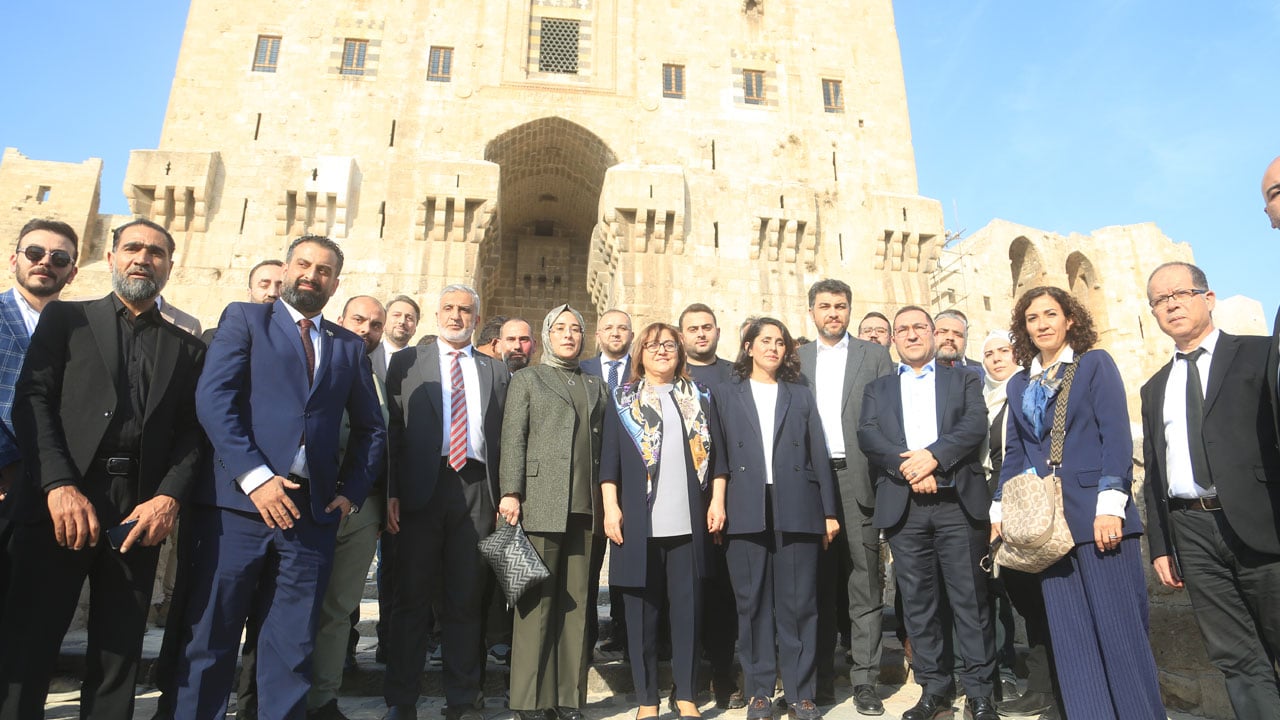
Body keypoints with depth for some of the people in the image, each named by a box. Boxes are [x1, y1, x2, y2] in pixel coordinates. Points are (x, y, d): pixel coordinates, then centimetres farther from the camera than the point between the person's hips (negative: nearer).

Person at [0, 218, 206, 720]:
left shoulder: (187, 350, 15)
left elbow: (192, 433, 8)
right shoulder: (65, 318, 12)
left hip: (140, 512, 2)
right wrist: (59, 485, -14)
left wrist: (169, 498, -9)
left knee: (119, 653, 7)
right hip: (59, 505, -1)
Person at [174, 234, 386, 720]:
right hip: (238, 501, -2)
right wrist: (253, 476, -16)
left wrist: (351, 491, 4)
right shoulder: (245, 319, 8)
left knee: (292, 649, 8)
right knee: (210, 639, 5)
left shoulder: (349, 346, 16)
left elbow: (371, 429, 17)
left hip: (312, 511, 3)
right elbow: (214, 398, -6)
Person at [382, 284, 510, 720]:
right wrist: (391, 492, -6)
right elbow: (392, 428, 2)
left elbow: (503, 437, 9)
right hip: (421, 488, -1)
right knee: (412, 596, 6)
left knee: (467, 599, 8)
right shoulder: (407, 362, 10)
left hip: (477, 490, 2)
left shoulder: (496, 371, 14)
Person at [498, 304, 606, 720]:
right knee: (537, 601, -2)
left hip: (585, 507, 4)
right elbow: (513, 439, 1)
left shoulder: (596, 386, 20)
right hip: (541, 503, -3)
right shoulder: (527, 379, 11)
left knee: (576, 603, 5)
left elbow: (602, 444, 15)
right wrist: (510, 493, -9)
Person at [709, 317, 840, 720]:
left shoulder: (801, 396, 16)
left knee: (798, 601, 1)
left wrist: (829, 512, 6)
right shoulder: (726, 394, 13)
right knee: (753, 601, 3)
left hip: (796, 509, 1)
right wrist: (717, 501, -6)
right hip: (746, 510, 0)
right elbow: (719, 454, 6)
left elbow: (819, 456, 11)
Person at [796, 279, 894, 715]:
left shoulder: (874, 356, 8)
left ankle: (864, 681, 11)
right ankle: (821, 678, 19)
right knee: (819, 584, 8)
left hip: (858, 479, -1)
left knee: (865, 584, 1)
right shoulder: (797, 359, 13)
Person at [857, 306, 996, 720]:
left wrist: (933, 455, -17)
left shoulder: (964, 380, 14)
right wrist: (905, 466, -15)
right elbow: (868, 435, 1)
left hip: (958, 501, -1)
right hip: (903, 506, 1)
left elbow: (976, 425, -3)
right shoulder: (878, 389, 17)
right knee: (918, 603, 6)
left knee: (970, 599, 1)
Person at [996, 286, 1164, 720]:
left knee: (1119, 629, -1)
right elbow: (1014, 453, 16)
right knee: (1070, 636, 6)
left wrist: (1111, 505, -15)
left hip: (1096, 511, -4)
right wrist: (999, 512, 9)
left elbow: (1117, 436, -6)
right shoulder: (1019, 384, 16)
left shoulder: (1095, 364, 3)